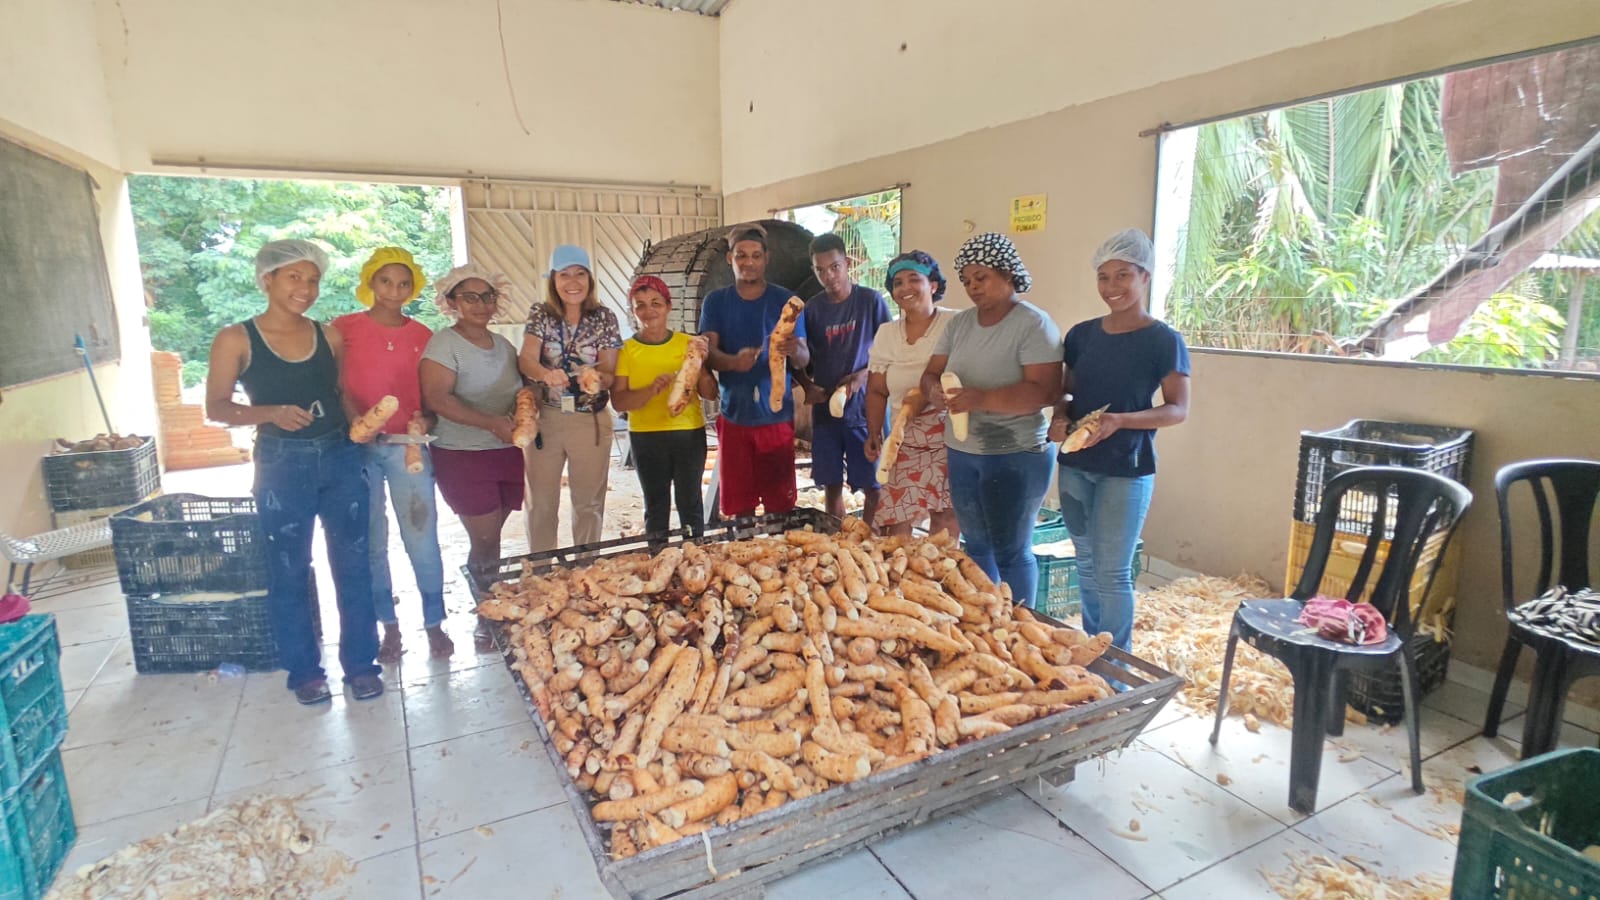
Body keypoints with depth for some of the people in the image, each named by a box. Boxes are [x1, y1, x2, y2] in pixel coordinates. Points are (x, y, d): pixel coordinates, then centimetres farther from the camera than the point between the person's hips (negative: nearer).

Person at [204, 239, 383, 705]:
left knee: (352, 562, 6)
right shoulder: (236, 339, -2)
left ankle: (361, 663, 18)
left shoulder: (329, 336, 6)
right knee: (289, 569, 8)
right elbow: (215, 408, -3)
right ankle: (305, 670, 23)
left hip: (341, 458, 3)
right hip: (282, 465, -2)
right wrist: (271, 412, -20)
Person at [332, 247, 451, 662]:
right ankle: (389, 624, 19)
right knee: (372, 541, 7)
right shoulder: (344, 328, 3)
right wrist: (356, 421, -15)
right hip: (358, 448, 0)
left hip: (407, 446, 0)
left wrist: (426, 420, -10)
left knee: (422, 537, -1)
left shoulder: (422, 336, 7)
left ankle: (434, 622, 11)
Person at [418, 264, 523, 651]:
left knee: (491, 537, 11)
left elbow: (519, 390, 21)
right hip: (463, 455, -5)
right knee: (485, 539, -3)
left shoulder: (503, 345, 12)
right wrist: (491, 422, -27)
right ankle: (484, 621, 13)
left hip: (507, 452, 5)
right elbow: (436, 398, -19)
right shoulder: (444, 343, -8)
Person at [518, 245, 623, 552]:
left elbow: (610, 370, -6)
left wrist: (597, 378, -30)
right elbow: (526, 359, -14)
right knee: (540, 501, 10)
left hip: (591, 420, 0)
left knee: (588, 502, 11)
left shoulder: (605, 318, -2)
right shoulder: (540, 315, 0)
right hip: (544, 418, 1)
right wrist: (545, 374, -37)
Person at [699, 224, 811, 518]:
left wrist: (794, 350, -29)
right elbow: (708, 352, -6)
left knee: (780, 504, 3)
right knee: (738, 505, 8)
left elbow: (804, 359, -4)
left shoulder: (785, 300, 1)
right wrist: (734, 361, -28)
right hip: (733, 414, 1)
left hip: (776, 415, -1)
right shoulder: (715, 301, 5)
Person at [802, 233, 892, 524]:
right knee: (832, 484, 9)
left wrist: (862, 375, -17)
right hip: (825, 409, 3)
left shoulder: (871, 301, -3)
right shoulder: (812, 309, 4)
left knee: (872, 485, 1)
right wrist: (807, 387, -9)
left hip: (864, 408, -2)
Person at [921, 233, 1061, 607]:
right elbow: (930, 373, 7)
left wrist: (982, 399, -32)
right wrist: (935, 390, -17)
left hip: (1015, 456, -6)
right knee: (976, 547, 17)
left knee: (1011, 552, 3)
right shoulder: (959, 323, 8)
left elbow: (1044, 391, -21)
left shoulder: (1034, 324, -12)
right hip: (961, 453, 7)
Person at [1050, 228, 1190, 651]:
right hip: (1074, 465, 5)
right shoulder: (1081, 335, 7)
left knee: (1112, 572, -1)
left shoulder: (1163, 340, -8)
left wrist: (1120, 420, -24)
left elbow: (1178, 409, -8)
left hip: (1126, 471, -5)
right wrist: (1060, 418, -9)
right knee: (1086, 565, 15)